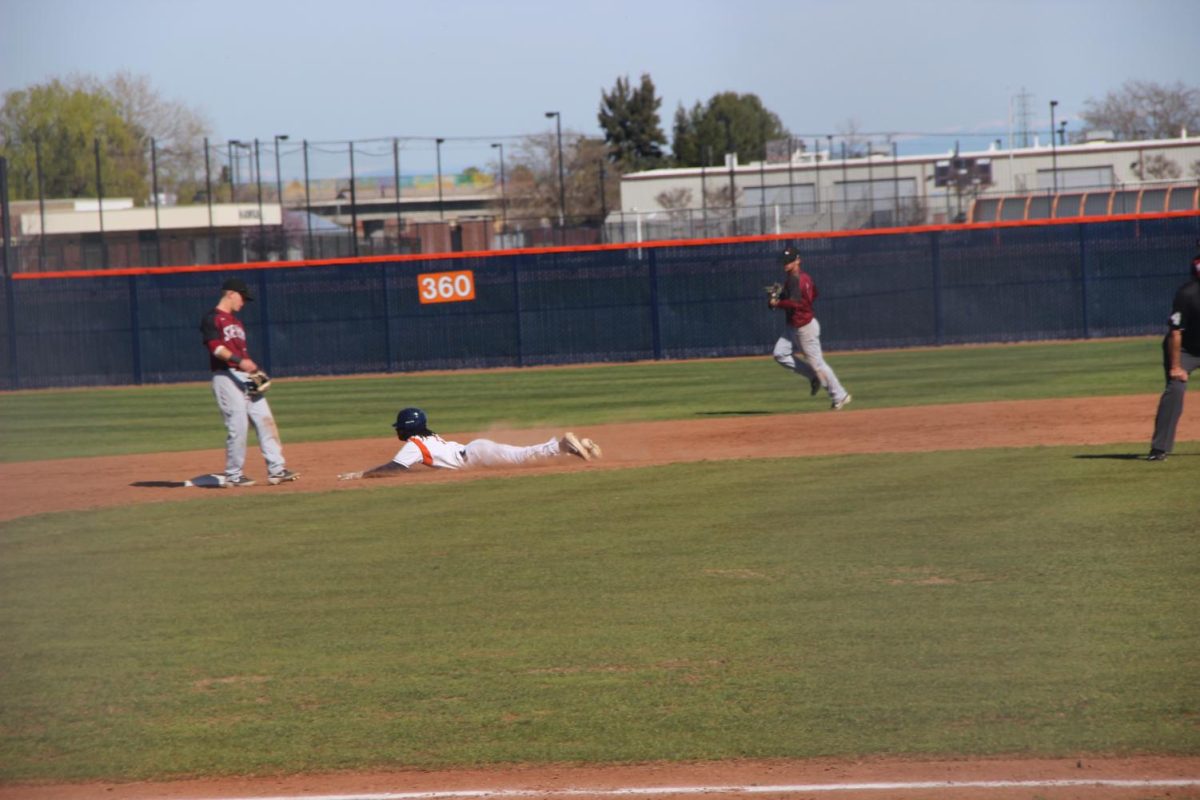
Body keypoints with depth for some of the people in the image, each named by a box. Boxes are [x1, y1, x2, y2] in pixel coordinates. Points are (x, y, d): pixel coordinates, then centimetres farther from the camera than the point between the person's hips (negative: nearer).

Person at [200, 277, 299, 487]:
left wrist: (254, 371, 8)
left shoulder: (236, 321, 23)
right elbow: (215, 347, -17)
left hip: (245, 377, 8)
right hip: (226, 377, -8)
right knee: (238, 426, -10)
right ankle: (233, 475, -1)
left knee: (265, 420, 0)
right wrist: (239, 360, -29)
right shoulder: (212, 319, -3)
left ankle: (276, 469, -2)